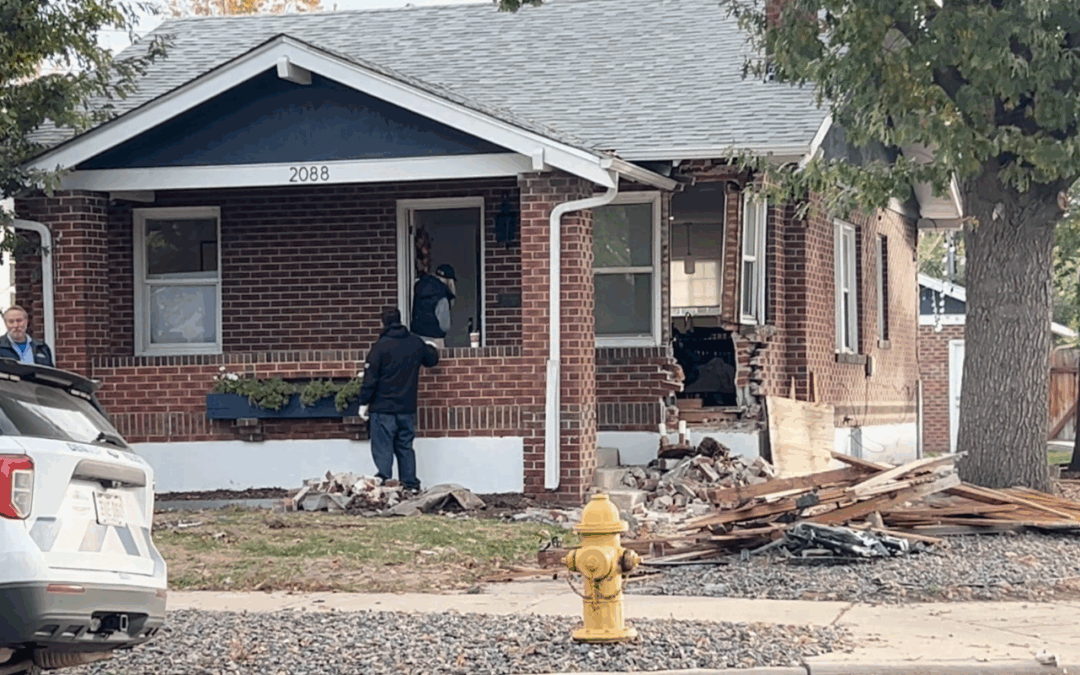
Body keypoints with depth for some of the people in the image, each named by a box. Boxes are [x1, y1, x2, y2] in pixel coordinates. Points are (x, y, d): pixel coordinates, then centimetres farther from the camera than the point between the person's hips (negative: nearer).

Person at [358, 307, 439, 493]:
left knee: (383, 449, -3)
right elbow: (432, 359, 26)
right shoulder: (416, 343, 6)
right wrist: (431, 349, 49)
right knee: (405, 447, 13)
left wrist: (364, 402, -2)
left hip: (383, 408, -5)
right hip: (408, 408, 5)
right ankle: (411, 484, 11)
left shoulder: (380, 346, -10)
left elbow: (370, 378, -10)